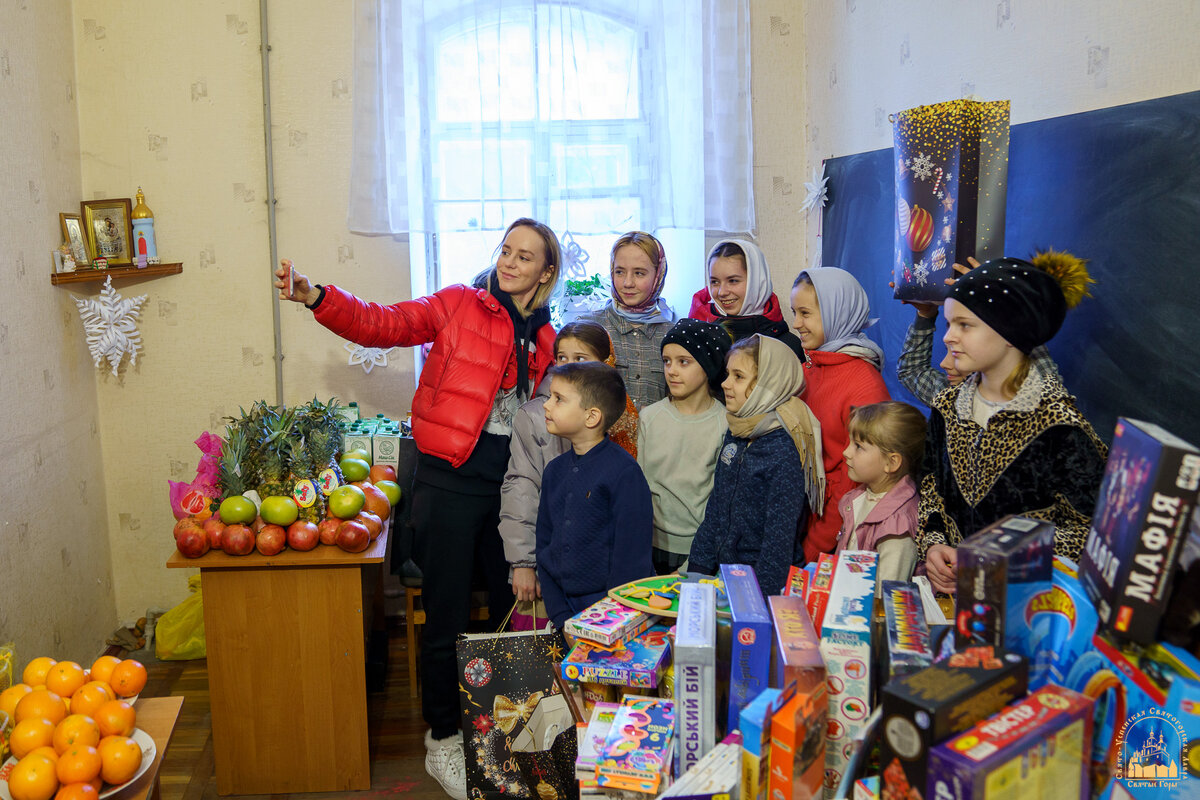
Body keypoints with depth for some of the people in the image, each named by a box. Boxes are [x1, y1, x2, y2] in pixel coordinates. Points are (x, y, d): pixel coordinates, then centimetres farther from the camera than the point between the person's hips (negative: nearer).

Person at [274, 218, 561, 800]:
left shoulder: (545, 340, 10)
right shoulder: (459, 305, -2)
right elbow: (383, 325, -10)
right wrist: (316, 297, -23)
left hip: (510, 487, 5)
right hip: (449, 483, -4)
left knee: (514, 609, 14)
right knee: (447, 616, 4)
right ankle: (443, 741, 23)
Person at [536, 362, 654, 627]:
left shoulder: (624, 472, -14)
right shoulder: (555, 470, 6)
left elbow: (631, 557, -14)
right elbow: (545, 545, 8)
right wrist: (561, 617, -1)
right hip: (567, 608, 5)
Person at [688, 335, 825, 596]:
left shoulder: (785, 451, -16)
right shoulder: (735, 433, 7)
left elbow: (780, 538, -15)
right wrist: (696, 569, 11)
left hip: (764, 584, -6)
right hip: (724, 573, 6)